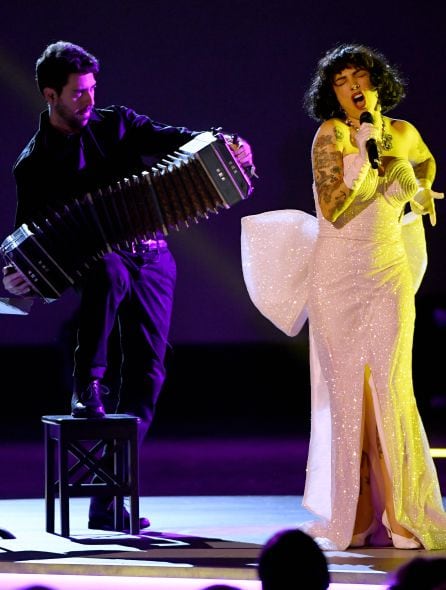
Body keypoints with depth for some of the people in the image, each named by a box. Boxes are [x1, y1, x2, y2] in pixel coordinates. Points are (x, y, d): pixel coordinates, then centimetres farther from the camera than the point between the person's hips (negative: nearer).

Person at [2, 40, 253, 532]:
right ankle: (87, 385, -25)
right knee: (108, 272, -41)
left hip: (152, 260, 3)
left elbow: (168, 138, -4)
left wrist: (220, 145, -25)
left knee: (145, 374, -3)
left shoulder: (116, 123, 9)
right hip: (101, 257, -3)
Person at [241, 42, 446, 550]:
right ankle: (353, 516, 5)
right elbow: (333, 210, -16)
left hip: (389, 274, 2)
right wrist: (370, 159, -19)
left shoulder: (402, 133, 5)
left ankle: (401, 515, 1)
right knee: (346, 390, 0)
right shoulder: (331, 135, -6)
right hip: (338, 275, -2)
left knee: (389, 389, -3)